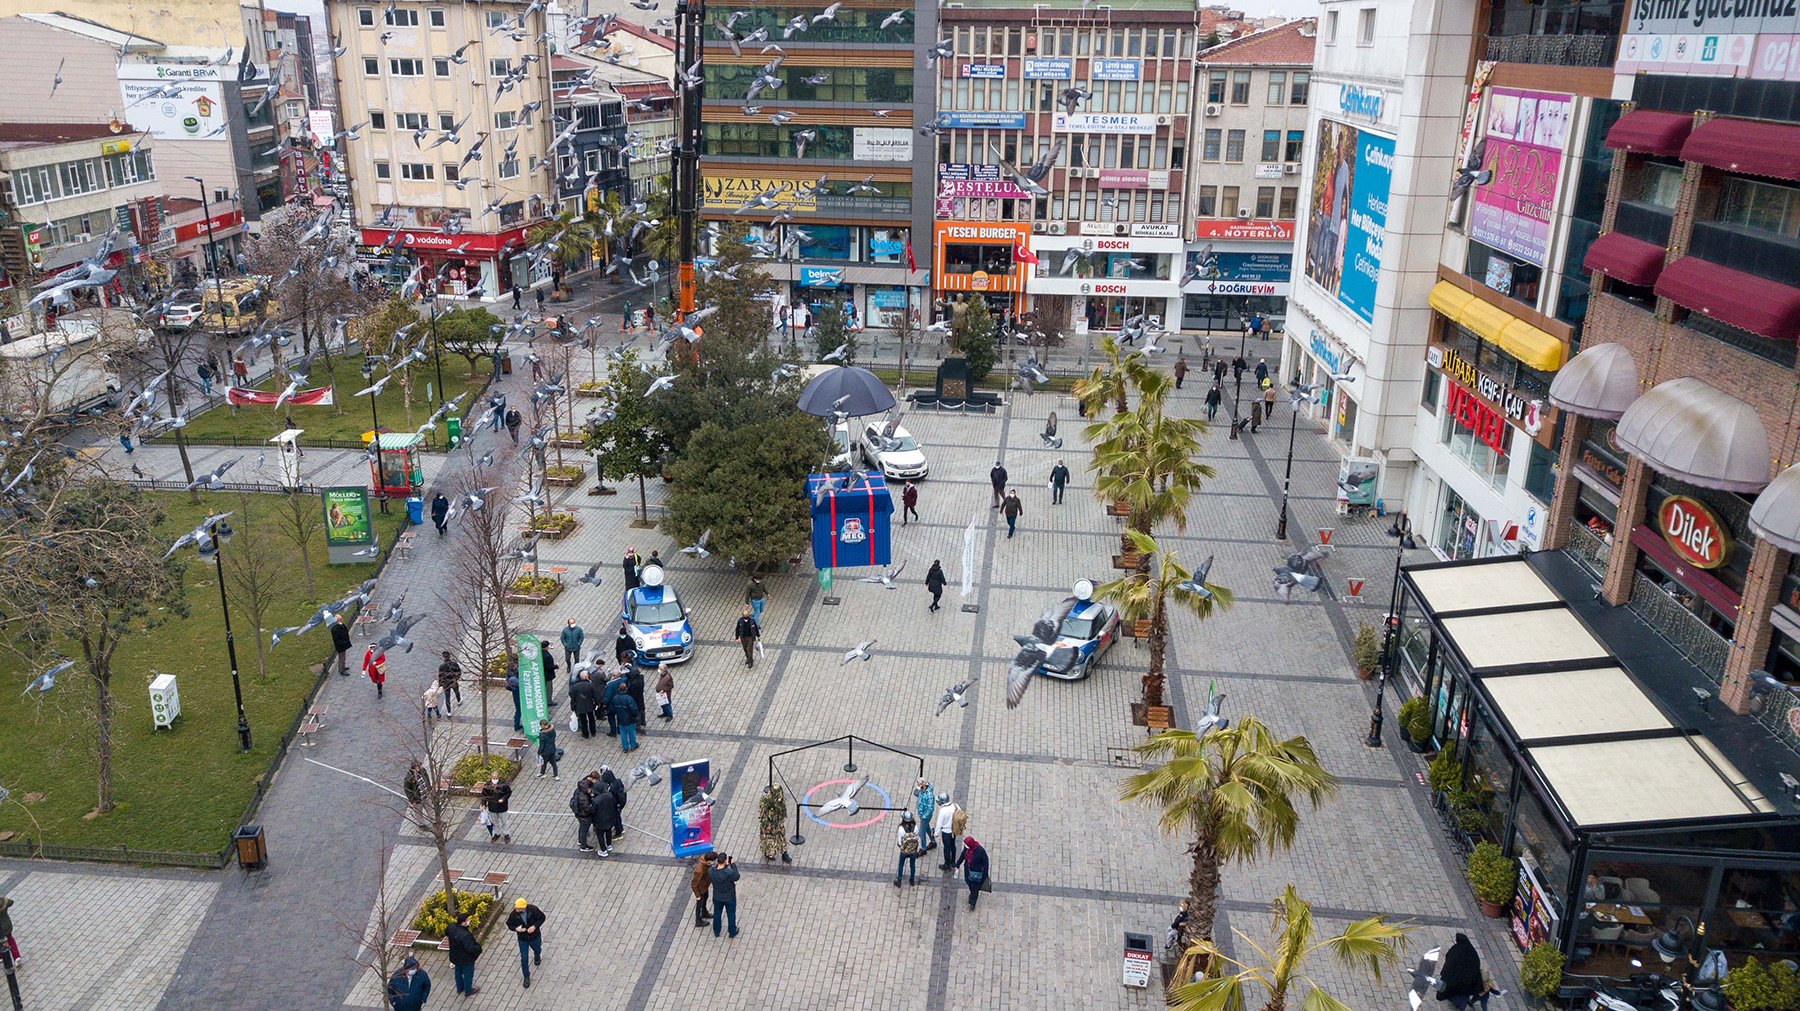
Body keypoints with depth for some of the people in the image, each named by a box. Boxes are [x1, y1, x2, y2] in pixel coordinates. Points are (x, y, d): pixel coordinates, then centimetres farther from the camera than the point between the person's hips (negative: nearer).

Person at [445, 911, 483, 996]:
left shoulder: (452, 926, -19)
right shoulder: (465, 935, -42)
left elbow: (446, 933, 5)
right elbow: (470, 948, -38)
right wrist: (478, 946, -18)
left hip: (455, 956, 7)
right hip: (466, 959, -7)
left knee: (458, 972, 29)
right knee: (468, 974, 18)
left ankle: (459, 987, 52)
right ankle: (468, 991, 40)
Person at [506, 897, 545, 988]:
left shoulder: (533, 910, -28)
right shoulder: (514, 914, -24)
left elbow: (542, 917, -14)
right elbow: (509, 924, -8)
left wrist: (535, 926, -28)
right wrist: (516, 928, -29)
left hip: (535, 937, 0)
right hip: (522, 939, 0)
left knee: (537, 950, 29)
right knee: (524, 959, 4)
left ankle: (537, 957, 66)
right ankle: (526, 977, 25)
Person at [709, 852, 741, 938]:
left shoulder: (711, 872, -27)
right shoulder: (730, 873, -39)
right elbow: (736, 877, -17)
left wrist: (725, 865, -10)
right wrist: (733, 864, -13)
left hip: (717, 898, 3)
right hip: (729, 898, -3)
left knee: (717, 914, 28)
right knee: (731, 915, 24)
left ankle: (716, 932, 50)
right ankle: (732, 932, 46)